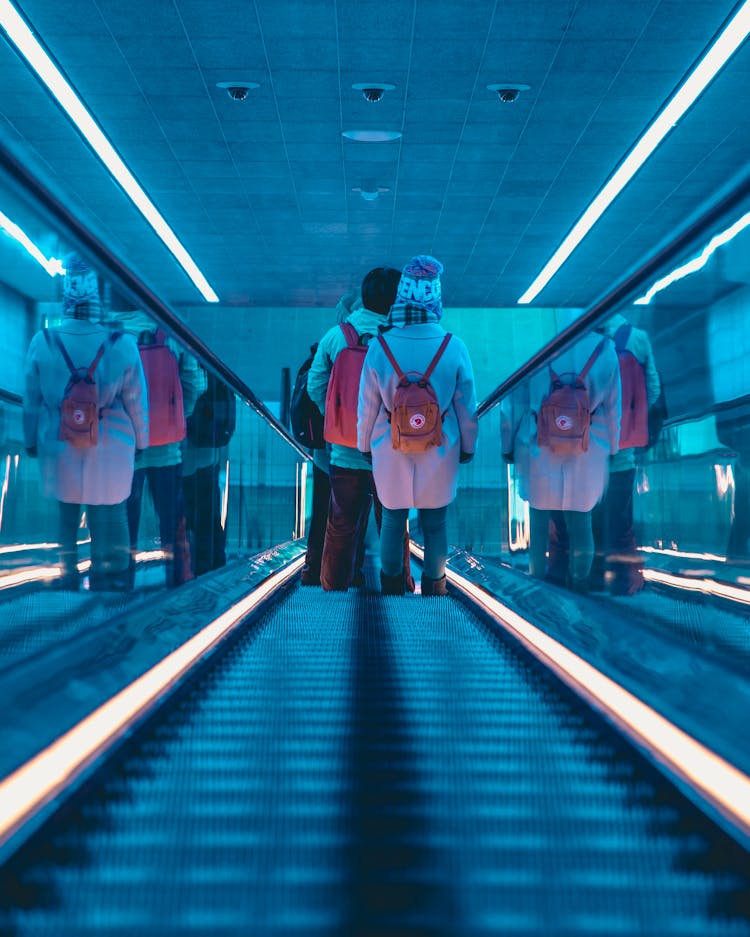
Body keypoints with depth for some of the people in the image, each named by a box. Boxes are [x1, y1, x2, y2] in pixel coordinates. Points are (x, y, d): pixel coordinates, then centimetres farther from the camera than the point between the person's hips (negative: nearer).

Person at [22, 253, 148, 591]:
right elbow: (137, 401, -6)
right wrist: (140, 442, 10)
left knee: (61, 517, 18)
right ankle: (109, 579, 26)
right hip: (110, 450, -1)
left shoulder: (43, 342, -13)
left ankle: (64, 577, 30)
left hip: (58, 447, 1)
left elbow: (31, 401, -2)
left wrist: (31, 441, 13)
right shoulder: (123, 345, -16)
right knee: (109, 518, 15)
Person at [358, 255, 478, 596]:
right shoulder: (454, 348, -15)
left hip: (390, 450, 0)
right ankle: (434, 586, 29)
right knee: (435, 524, 16)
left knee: (392, 521, 17)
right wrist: (467, 447, 11)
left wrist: (364, 444, 11)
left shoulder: (379, 347, -15)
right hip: (439, 452, 0)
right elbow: (466, 406, -5)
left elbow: (367, 405, -5)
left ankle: (391, 585, 30)